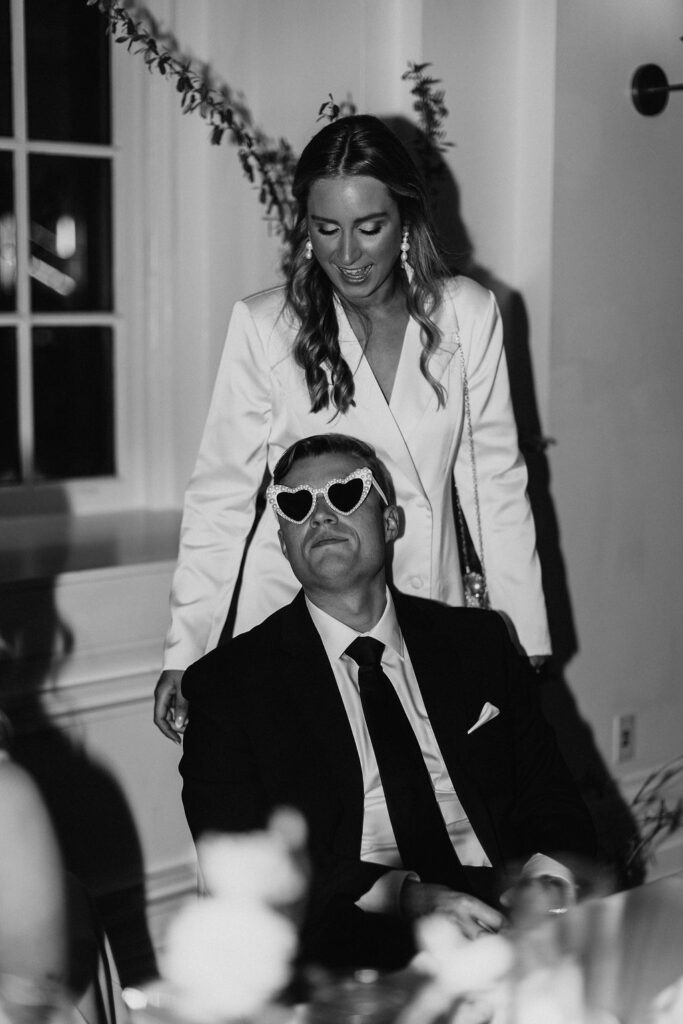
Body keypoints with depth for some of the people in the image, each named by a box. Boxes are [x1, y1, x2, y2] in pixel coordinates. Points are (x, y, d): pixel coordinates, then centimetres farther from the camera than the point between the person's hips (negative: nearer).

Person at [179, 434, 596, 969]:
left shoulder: (479, 641, 17)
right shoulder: (228, 683, 7)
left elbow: (554, 806, 15)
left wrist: (546, 873, -10)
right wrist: (404, 895, -19)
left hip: (505, 914, 4)